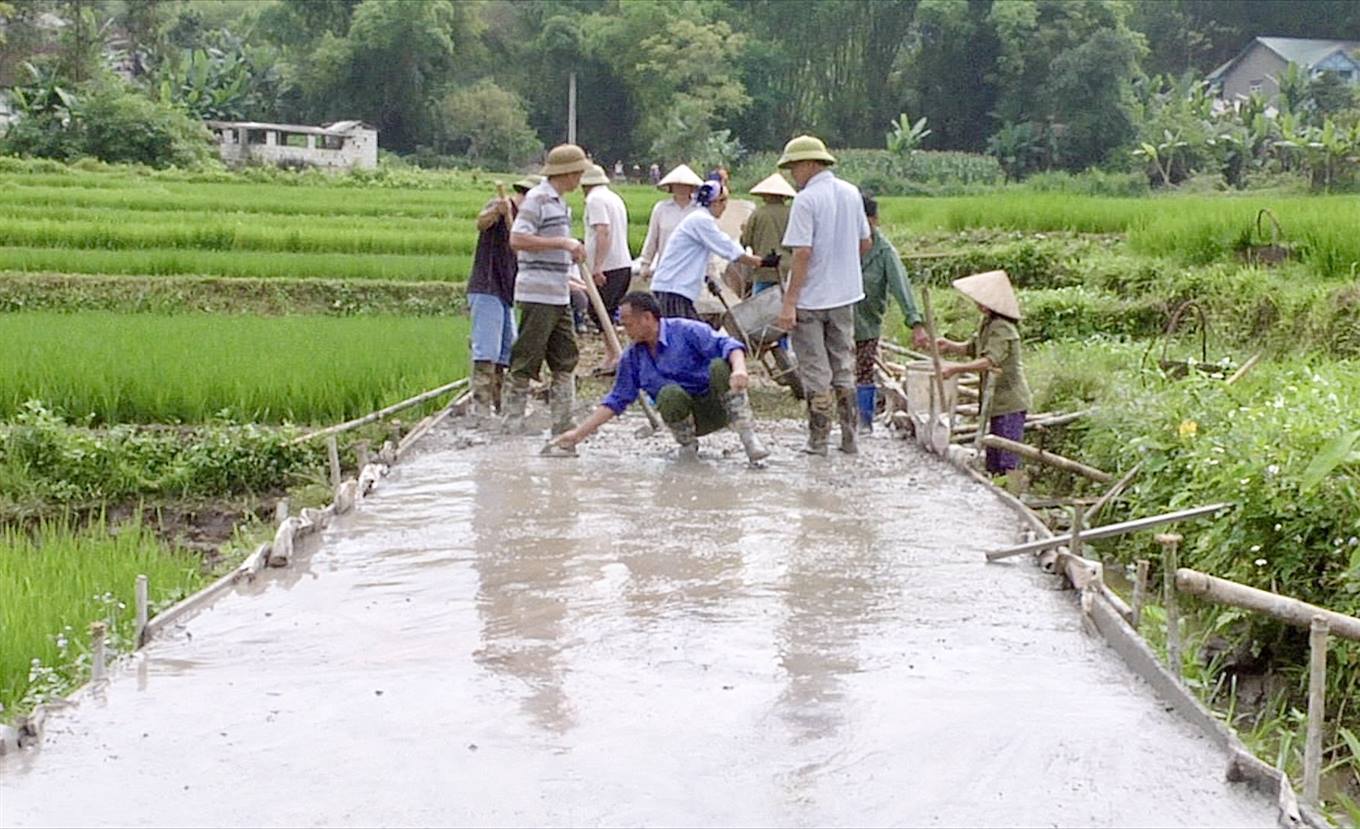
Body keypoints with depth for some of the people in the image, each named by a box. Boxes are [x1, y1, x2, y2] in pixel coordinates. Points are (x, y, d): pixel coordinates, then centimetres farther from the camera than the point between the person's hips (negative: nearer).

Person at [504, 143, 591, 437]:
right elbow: (517, 239, -21)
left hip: (559, 297, 9)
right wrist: (563, 242, -20)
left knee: (565, 361, 10)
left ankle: (563, 424, 15)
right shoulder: (537, 199, -11)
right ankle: (513, 423, 2)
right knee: (526, 362, -4)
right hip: (537, 295, -9)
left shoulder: (560, 203, 17)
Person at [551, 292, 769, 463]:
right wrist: (579, 433, 5)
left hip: (719, 408, -3)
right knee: (669, 393, -31)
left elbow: (727, 345, -19)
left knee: (720, 366, -33)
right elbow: (616, 400, 11)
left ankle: (747, 436, -33)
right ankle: (688, 446, -10)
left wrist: (739, 369, -42)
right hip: (686, 419, 3)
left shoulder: (687, 331, -8)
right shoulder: (633, 357, 8)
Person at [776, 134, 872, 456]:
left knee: (815, 370, 3)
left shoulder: (806, 200, -16)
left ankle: (818, 440, 8)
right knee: (843, 366, 15)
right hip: (845, 295, 7)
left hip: (811, 297, -6)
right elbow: (865, 243, 12)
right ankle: (849, 438, 17)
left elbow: (802, 253, -21)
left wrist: (789, 302, -20)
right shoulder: (851, 193, 5)